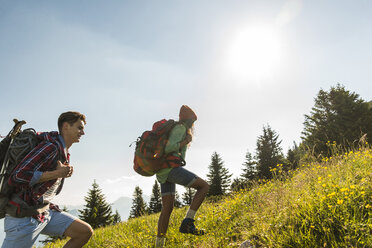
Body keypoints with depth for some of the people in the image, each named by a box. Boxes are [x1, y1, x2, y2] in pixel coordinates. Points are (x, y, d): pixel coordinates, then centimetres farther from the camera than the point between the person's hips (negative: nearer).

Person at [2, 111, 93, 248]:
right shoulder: (51, 147, -18)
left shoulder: (64, 153, 11)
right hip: (24, 215, -8)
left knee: (85, 232, 0)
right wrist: (58, 173, -20)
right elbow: (19, 176, -25)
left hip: (46, 211, 9)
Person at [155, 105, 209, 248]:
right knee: (204, 186, -8)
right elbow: (168, 148, -19)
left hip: (163, 172, 10)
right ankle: (187, 223, -14)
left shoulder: (176, 129, 26)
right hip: (172, 168, -10)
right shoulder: (180, 128, -5)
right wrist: (187, 141, -8)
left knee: (167, 208, 8)